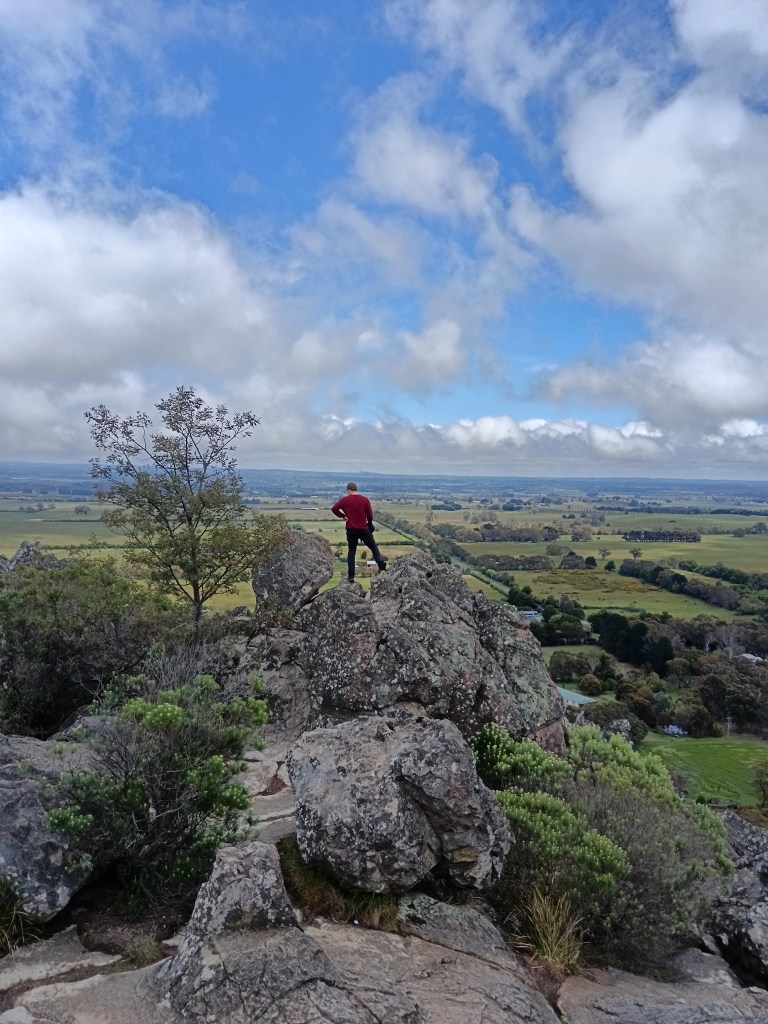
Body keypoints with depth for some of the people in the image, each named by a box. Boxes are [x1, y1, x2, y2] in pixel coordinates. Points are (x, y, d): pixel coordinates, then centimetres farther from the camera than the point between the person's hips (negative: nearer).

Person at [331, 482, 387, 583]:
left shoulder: (345, 500, -4)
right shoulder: (365, 499, -3)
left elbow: (334, 509, -15)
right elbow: (370, 515, -3)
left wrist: (343, 516, -1)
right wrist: (369, 524, 16)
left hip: (351, 530, 0)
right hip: (364, 529, 0)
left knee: (351, 552, 10)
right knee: (374, 547, 14)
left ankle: (351, 575, 5)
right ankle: (381, 566, -2)